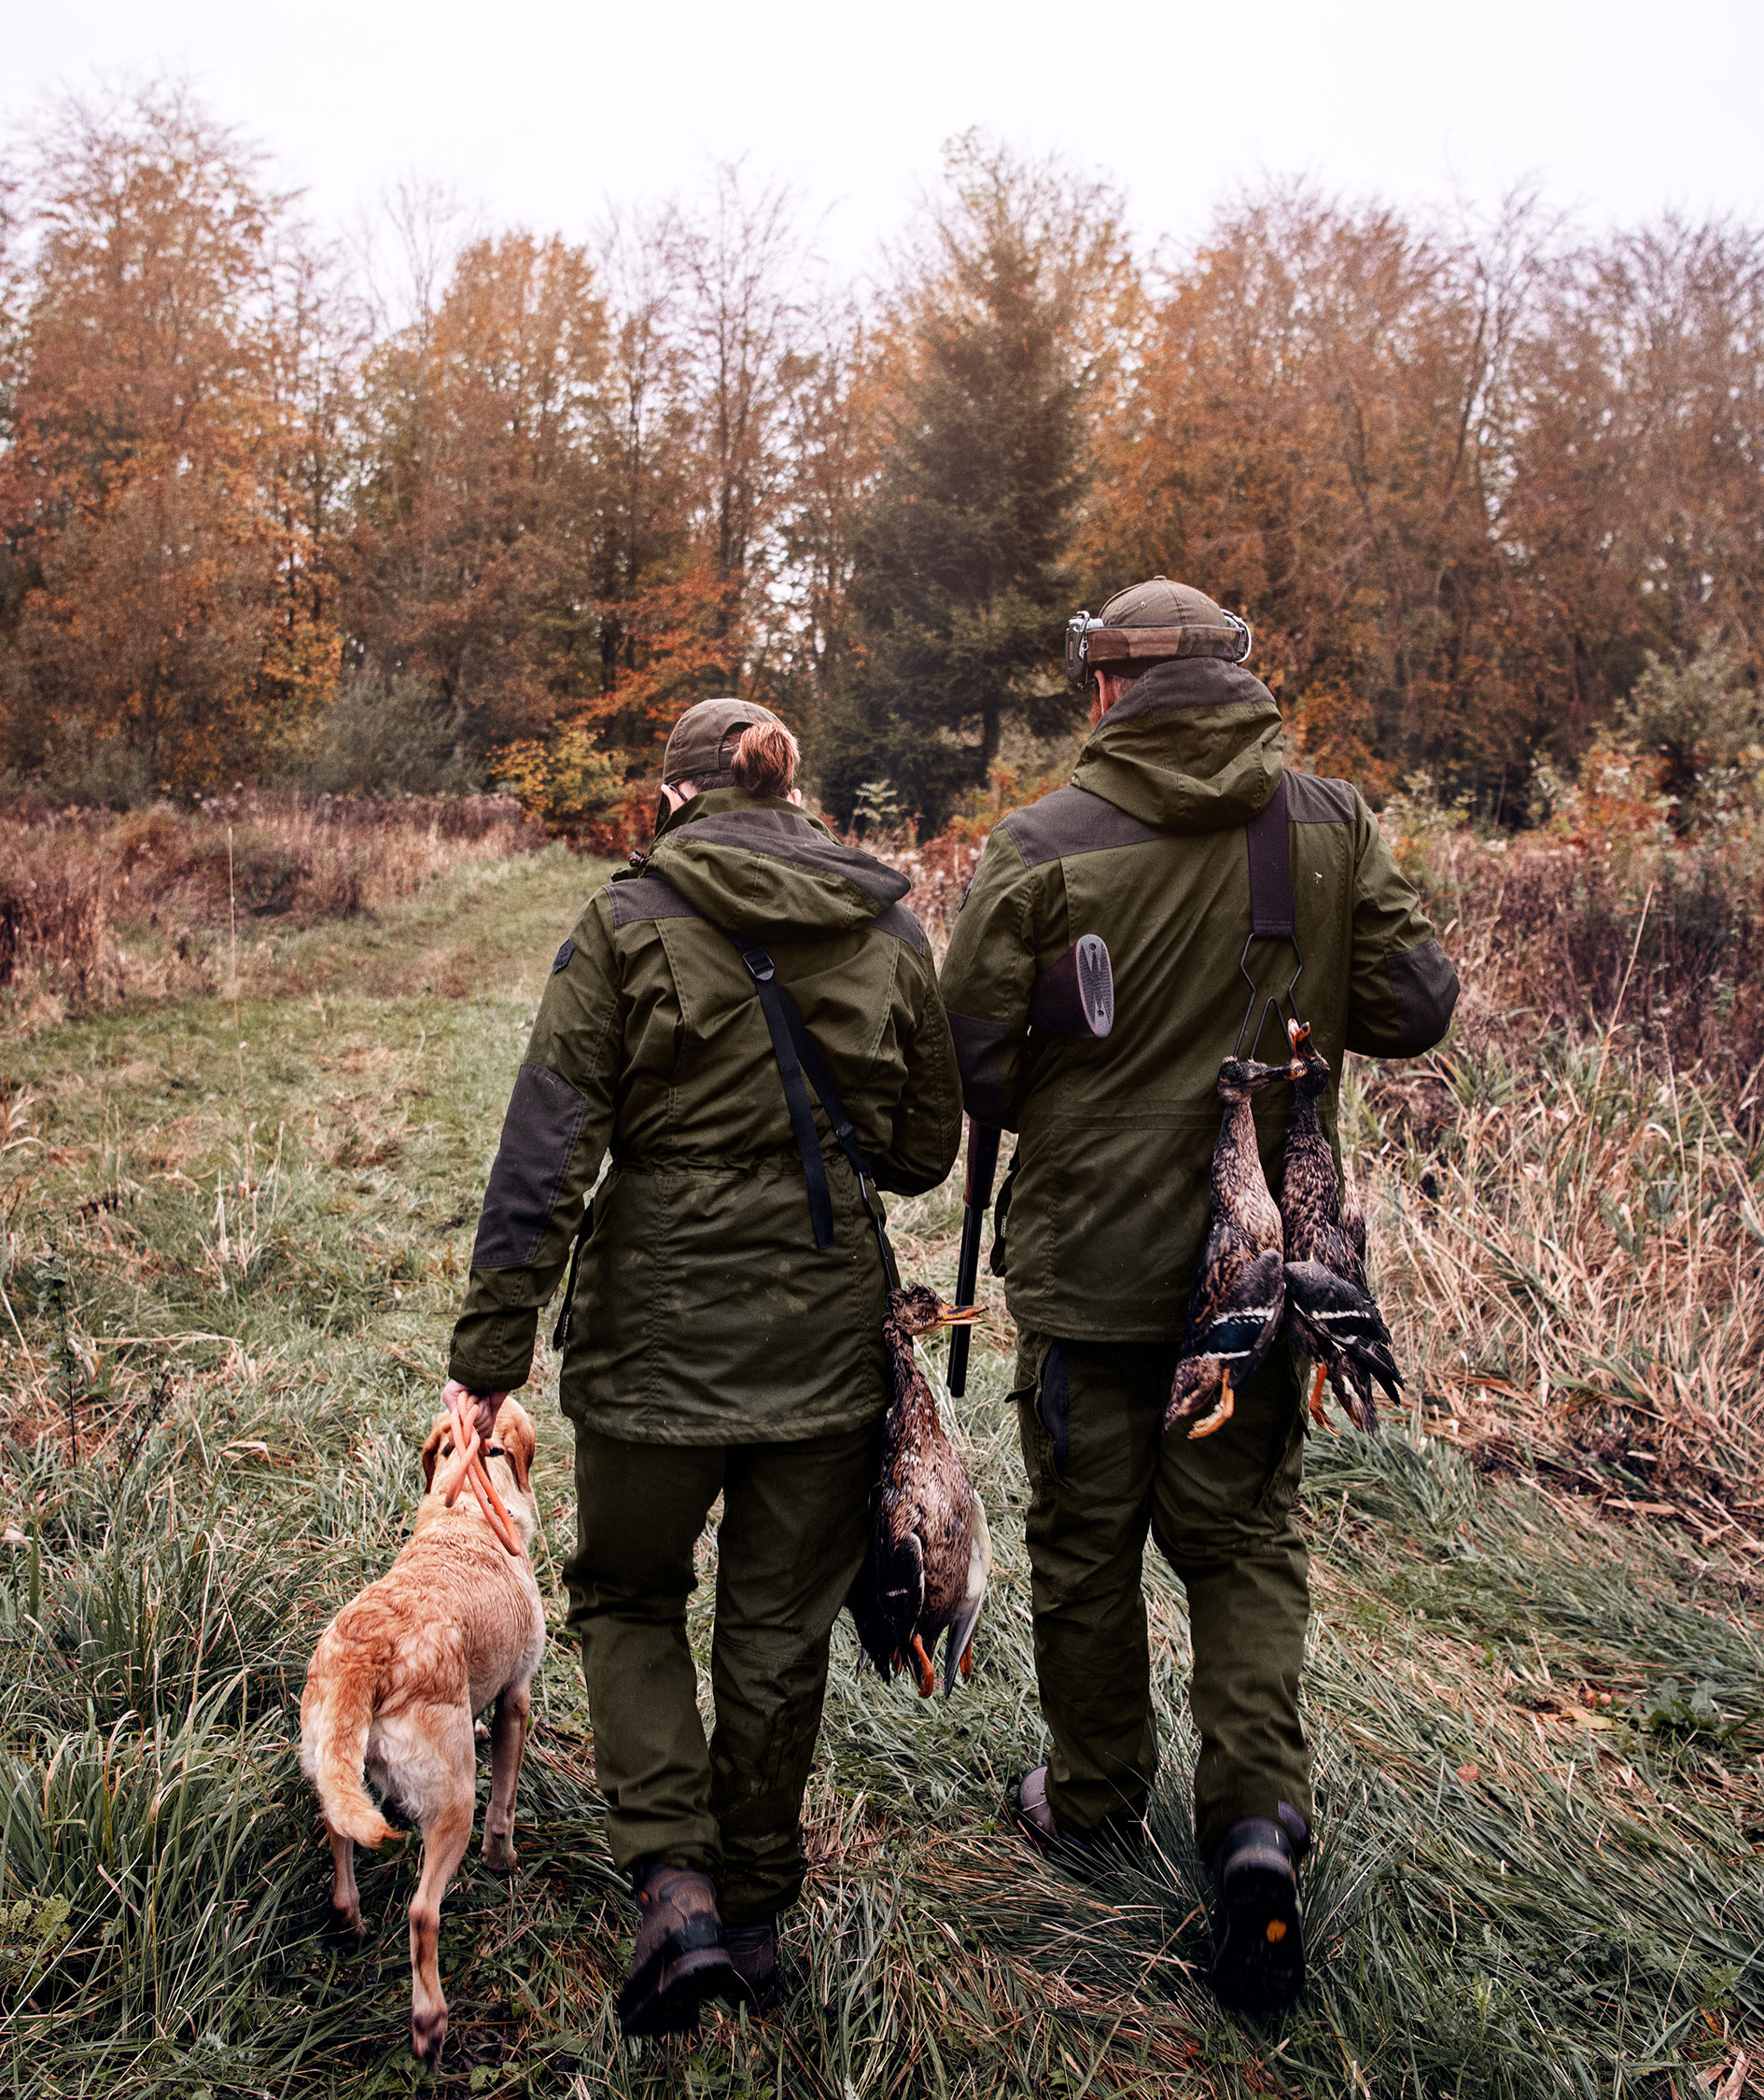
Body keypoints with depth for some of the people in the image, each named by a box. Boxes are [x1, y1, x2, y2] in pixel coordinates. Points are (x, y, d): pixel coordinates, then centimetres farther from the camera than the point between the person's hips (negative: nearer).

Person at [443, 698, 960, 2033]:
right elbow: (926, 1154, 9)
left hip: (659, 1331, -2)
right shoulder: (892, 934, 2)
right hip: (826, 1337, 3)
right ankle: (756, 1910, 29)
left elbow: (547, 1148, -12)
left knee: (629, 1596, 18)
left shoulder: (629, 924, -7)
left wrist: (492, 1347, -9)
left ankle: (674, 1886, 4)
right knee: (781, 1625, 16)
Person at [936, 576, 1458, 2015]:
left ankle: (1093, 1794, 32)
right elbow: (1414, 1007, 0)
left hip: (1088, 1255, -2)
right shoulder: (1332, 826, -5)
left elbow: (969, 1061, -10)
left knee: (1086, 1535, 15)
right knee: (1245, 1534, 15)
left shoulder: (1044, 846, -13)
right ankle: (1260, 1813, 2)